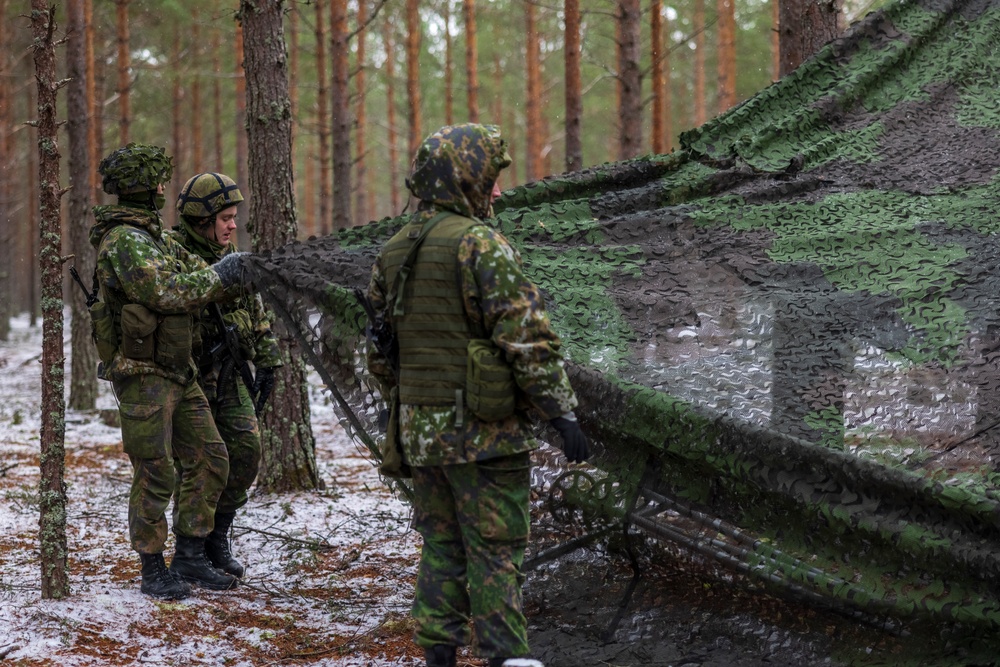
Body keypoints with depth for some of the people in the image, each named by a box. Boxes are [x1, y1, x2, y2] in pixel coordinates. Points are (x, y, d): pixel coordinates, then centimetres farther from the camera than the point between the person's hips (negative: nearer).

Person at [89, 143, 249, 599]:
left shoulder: (154, 238, 16)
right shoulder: (124, 241, -16)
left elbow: (196, 282, 16)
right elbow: (167, 293, -25)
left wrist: (230, 271, 0)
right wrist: (219, 276, -15)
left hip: (177, 374, 9)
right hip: (143, 376, -9)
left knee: (209, 460, 8)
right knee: (154, 476, -4)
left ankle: (190, 559, 15)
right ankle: (153, 571, 6)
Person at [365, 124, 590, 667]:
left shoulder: (392, 252, 10)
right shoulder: (480, 244, -13)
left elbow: (378, 350, 17)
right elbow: (527, 336, -19)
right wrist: (562, 412, -16)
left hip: (420, 427, 7)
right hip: (481, 430, -7)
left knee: (441, 546, 14)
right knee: (494, 551, -3)